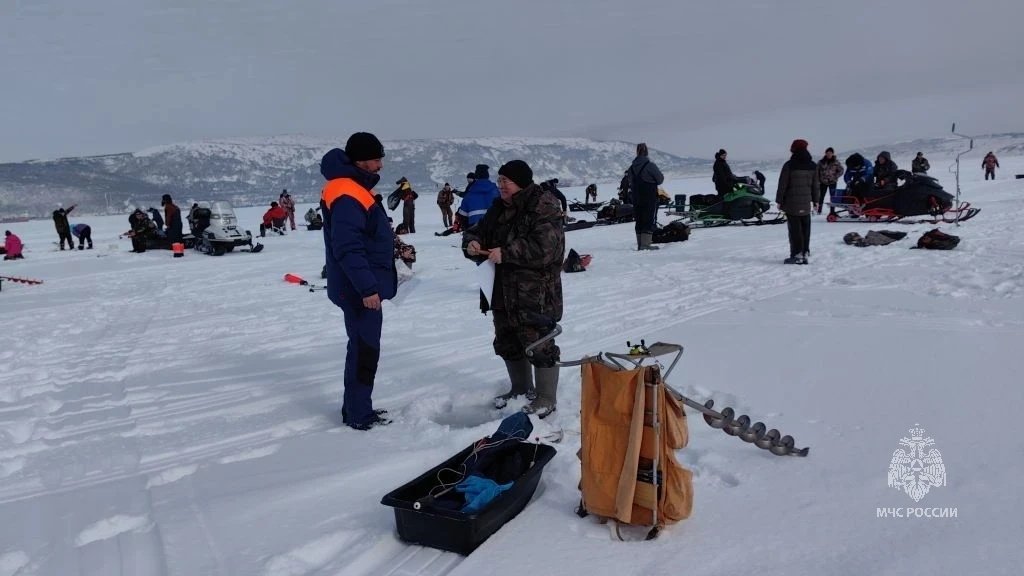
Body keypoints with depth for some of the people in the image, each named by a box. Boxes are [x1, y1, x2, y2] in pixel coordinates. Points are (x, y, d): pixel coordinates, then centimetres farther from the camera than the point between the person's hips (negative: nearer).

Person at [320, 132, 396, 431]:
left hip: (361, 287, 11)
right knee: (365, 350, -3)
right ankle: (359, 415, 8)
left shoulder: (354, 188, 14)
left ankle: (356, 409, 27)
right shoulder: (347, 196, -20)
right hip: (361, 290, -11)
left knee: (362, 347, 17)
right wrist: (367, 287, -29)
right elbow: (348, 248, -27)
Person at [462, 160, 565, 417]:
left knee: (539, 345, -2)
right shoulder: (499, 208, 12)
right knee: (507, 344, 19)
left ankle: (546, 398, 14)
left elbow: (543, 247, -24)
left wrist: (506, 253, -24)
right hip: (503, 291, 9)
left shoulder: (544, 206, -13)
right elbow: (477, 231, 18)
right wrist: (472, 243, -6)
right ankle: (521, 388, 37)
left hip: (535, 294, -9)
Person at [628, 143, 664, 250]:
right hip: (650, 198, -6)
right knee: (650, 220, -3)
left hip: (636, 199, 6)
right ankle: (646, 244, -10)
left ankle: (640, 244, 12)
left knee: (639, 220, 11)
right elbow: (660, 179, -5)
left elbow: (631, 184, 10)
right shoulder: (650, 165, -13)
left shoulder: (632, 167, 5)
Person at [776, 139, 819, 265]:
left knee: (795, 229, -3)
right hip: (806, 204, 5)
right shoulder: (813, 166, 7)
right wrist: (815, 200, 22)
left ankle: (797, 254, -4)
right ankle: (805, 254, 14)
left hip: (791, 203, -5)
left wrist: (779, 200, 0)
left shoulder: (789, 165, -9)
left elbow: (783, 184, -8)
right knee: (805, 229, 10)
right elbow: (816, 185, 13)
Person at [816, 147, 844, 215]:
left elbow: (841, 170, 3)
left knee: (833, 196, -1)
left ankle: (832, 211, 5)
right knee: (821, 196, 5)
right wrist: (818, 179, -3)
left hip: (832, 182, -1)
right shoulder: (821, 161, 0)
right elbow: (817, 171, 6)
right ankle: (819, 210, 14)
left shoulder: (836, 162, -2)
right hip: (823, 182, 1)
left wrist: (835, 177, -8)